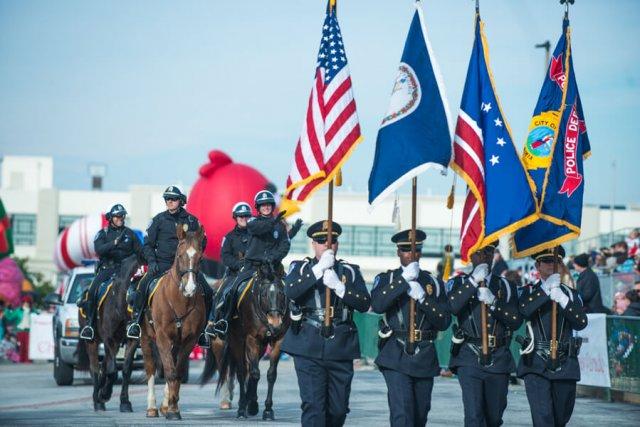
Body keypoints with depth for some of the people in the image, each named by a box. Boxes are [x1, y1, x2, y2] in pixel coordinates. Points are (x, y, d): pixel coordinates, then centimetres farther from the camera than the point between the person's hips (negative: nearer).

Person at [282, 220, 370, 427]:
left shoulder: (350, 271, 13)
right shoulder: (300, 268, 8)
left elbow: (364, 303, -1)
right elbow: (291, 291, -13)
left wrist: (338, 286, -14)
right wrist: (319, 269, -19)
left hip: (341, 348, 3)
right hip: (309, 348, -3)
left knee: (338, 409, 7)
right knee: (313, 406, -11)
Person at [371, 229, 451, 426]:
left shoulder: (434, 283, 11)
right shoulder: (386, 279, 6)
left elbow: (444, 321, 2)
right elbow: (377, 305, -16)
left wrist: (422, 297, -11)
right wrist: (404, 280, -17)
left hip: (425, 358, 3)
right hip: (396, 358, -3)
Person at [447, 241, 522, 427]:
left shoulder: (506, 286, 12)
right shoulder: (459, 283, 7)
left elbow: (516, 321, -1)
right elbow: (452, 307, -15)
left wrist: (493, 302, -14)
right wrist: (473, 281, -18)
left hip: (499, 360, 3)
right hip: (469, 360, -3)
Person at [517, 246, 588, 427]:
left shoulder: (571, 294, 13)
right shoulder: (529, 292, 7)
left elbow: (581, 323, -2)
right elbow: (522, 310, -15)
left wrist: (563, 300, -15)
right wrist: (546, 290, -18)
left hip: (565, 364, 3)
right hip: (536, 364, -3)